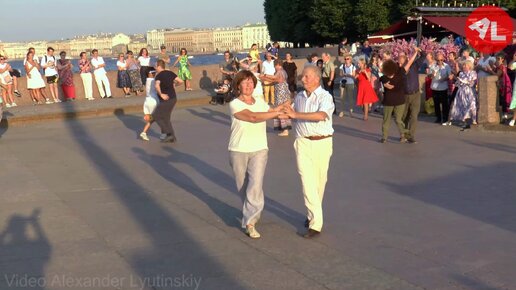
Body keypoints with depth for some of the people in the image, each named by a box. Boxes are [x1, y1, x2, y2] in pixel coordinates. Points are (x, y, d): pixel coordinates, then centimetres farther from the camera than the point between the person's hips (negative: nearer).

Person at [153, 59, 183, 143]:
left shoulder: (158, 75, -13)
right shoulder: (170, 73, 7)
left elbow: (157, 86, -33)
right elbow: (181, 81, 6)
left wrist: (161, 94, -21)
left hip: (166, 100, -8)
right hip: (173, 98, 8)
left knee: (156, 115, 5)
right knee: (165, 118, 17)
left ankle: (169, 134, -2)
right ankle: (172, 137, 17)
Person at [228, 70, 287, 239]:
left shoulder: (260, 102, 6)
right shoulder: (234, 105, -11)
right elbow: (253, 117, -23)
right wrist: (277, 112, -22)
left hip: (259, 150, 2)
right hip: (238, 151, -2)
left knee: (256, 185, -14)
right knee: (243, 187, 12)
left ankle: (250, 222, -7)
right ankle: (252, 212, 40)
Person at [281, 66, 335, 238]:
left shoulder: (325, 96, -8)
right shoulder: (299, 96, 9)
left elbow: (320, 115, -26)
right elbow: (292, 114, 24)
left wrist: (296, 114, -24)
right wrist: (287, 113, 0)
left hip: (322, 142, -2)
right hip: (303, 142, 3)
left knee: (320, 181, 8)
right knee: (308, 181, -6)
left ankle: (313, 214, 28)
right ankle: (315, 223, -2)